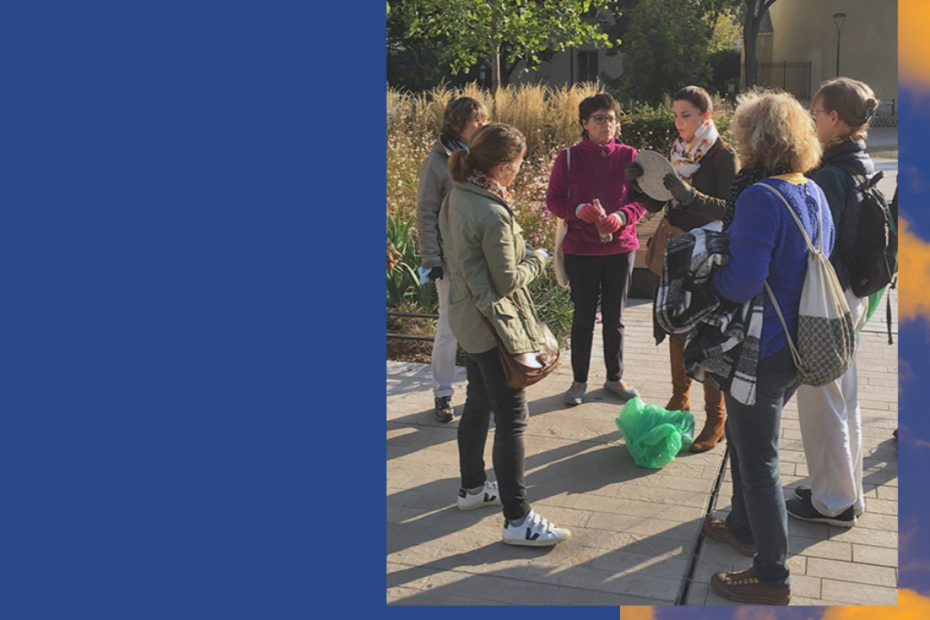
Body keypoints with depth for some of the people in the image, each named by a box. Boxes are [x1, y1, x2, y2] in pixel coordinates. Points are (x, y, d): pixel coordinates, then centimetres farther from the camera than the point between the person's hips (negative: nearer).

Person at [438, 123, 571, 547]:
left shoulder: (457, 197, 4)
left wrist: (520, 250, 8)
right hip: (492, 323, -10)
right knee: (511, 419, -3)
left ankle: (473, 488, 37)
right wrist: (538, 259, -2)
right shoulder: (492, 214, -25)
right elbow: (508, 281, -19)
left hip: (467, 315, 10)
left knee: (478, 405, 22)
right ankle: (518, 520, 5)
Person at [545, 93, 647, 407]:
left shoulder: (628, 156, 0)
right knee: (583, 317, 6)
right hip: (580, 249, -1)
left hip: (620, 247, 1)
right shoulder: (569, 157, -3)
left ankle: (615, 378, 29)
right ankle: (579, 381, 22)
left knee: (615, 317, 12)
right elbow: (553, 199, -1)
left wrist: (622, 216, -18)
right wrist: (577, 210, -20)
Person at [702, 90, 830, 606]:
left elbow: (739, 283, -27)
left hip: (762, 352, -9)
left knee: (758, 459, 5)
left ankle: (771, 577, 18)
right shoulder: (814, 194, 4)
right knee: (743, 440, 27)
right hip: (798, 345, 9)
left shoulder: (760, 197, -24)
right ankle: (744, 526, 46)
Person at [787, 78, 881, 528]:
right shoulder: (864, 167, 8)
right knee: (844, 399, 19)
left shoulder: (829, 175, -21)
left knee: (820, 402, 3)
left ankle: (832, 502, 16)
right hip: (852, 297, 10)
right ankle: (848, 492, 33)